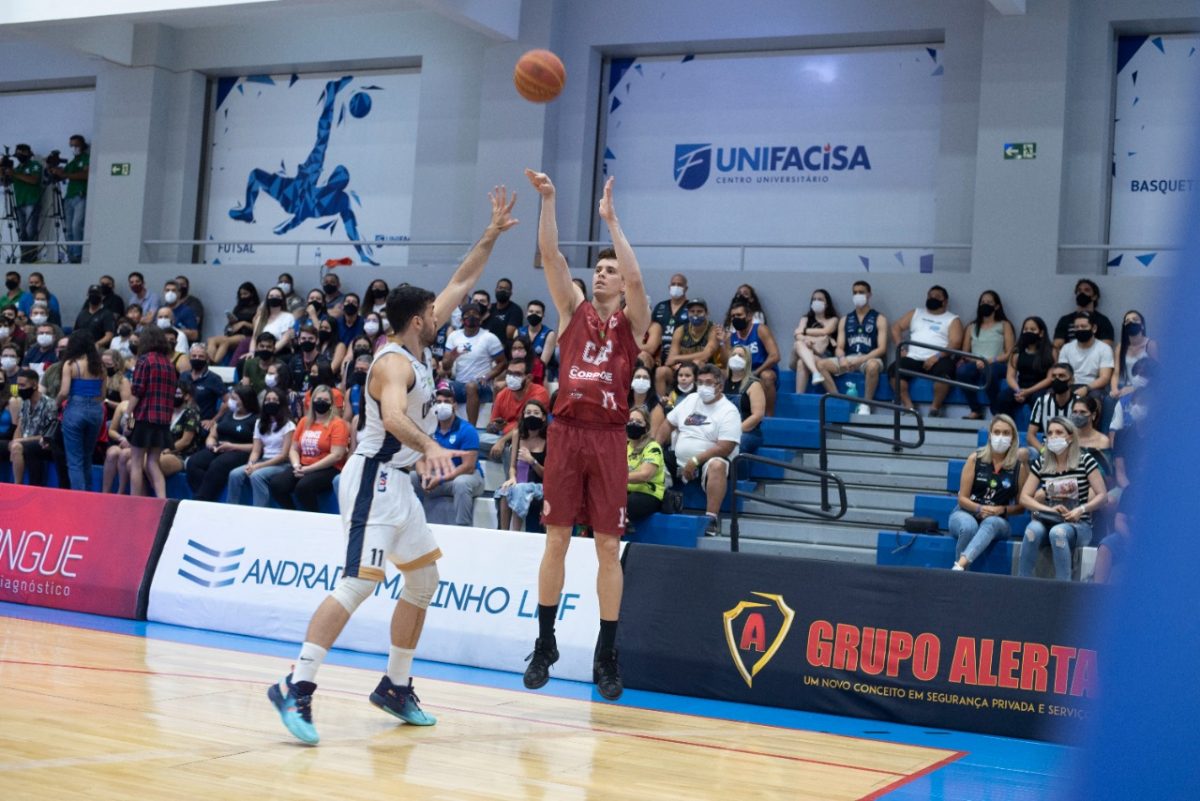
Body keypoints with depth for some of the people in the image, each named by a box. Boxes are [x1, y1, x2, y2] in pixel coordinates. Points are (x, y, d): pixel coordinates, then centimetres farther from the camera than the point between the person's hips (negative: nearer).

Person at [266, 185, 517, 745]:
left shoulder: (415, 349, 9)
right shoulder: (394, 362, -18)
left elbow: (459, 285, 17)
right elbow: (393, 415, -40)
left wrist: (493, 234, 14)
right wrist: (430, 446, -57)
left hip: (398, 481, 10)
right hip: (373, 479, -10)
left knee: (424, 580, 14)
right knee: (358, 583, -18)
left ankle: (395, 688, 22)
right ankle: (296, 688, -20)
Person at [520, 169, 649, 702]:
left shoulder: (632, 322, 6)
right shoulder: (574, 311, 11)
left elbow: (636, 279, -13)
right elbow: (549, 255, 1)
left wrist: (611, 219, -14)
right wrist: (547, 200, -8)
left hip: (608, 437, -1)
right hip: (565, 432, 2)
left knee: (608, 547, 2)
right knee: (556, 541, 5)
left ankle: (606, 657, 9)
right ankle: (545, 645, 15)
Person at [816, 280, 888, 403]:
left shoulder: (879, 319, 7)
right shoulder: (845, 320, 17)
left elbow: (881, 349, -3)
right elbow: (839, 347, 10)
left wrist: (861, 360, -18)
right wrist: (842, 359, -15)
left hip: (869, 359, -4)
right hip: (848, 360, 4)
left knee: (872, 366, -40)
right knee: (821, 364, -21)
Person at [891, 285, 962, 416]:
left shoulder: (953, 319, 12)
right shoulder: (916, 313, 24)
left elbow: (955, 343, -2)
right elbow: (896, 327, 19)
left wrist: (937, 357, -17)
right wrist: (901, 348, 2)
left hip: (938, 361, -3)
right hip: (913, 359, 3)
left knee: (944, 370, -37)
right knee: (895, 369, -27)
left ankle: (935, 408, -23)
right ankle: (908, 406, -22)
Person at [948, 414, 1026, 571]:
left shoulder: (1018, 466, 2)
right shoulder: (975, 459, 0)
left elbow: (1021, 506, 8)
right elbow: (963, 498, 0)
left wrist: (1002, 509, -12)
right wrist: (980, 509, -19)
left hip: (998, 519, 0)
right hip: (966, 513, 0)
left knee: (991, 523, -38)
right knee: (969, 526, -38)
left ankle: (960, 565, -59)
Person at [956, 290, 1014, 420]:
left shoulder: (1004, 325, 16)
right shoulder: (972, 327, 23)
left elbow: (1009, 353, 4)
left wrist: (991, 361, -12)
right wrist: (976, 361, -7)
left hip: (998, 365, -3)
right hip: (975, 364, 3)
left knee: (988, 371, -41)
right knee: (961, 371, -34)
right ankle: (976, 410, -26)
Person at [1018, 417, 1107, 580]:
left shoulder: (1085, 460, -2)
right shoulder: (1041, 463, 7)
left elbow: (1103, 496, -4)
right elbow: (1024, 497, 3)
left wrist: (1081, 510, -20)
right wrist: (1049, 510, -13)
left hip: (1079, 525, -3)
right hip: (1049, 522, 3)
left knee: (1058, 532, -37)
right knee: (1033, 529, -32)